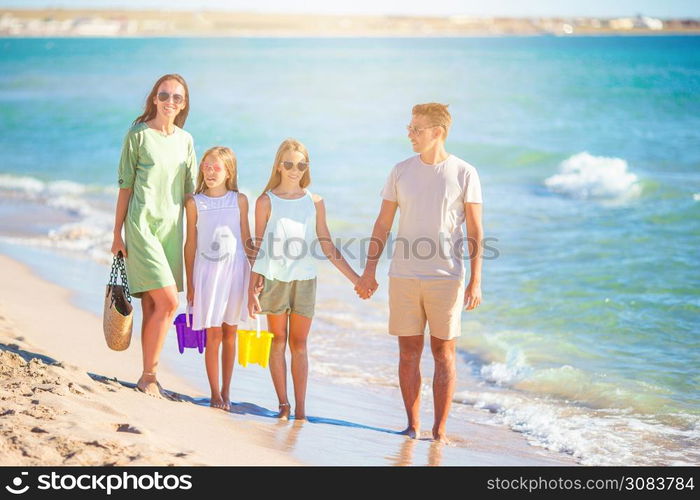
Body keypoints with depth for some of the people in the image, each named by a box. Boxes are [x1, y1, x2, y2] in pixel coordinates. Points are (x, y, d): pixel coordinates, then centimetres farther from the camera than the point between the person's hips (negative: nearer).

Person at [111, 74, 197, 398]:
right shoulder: (138, 134, -3)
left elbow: (191, 192, 14)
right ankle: (148, 376, -3)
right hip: (142, 224, -5)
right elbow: (125, 186, -1)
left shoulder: (185, 140, 11)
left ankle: (149, 377, 14)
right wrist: (117, 233, -1)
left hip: (171, 228, 5)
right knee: (168, 301, -13)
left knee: (153, 305, 7)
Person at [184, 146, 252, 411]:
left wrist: (256, 273, 7)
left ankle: (226, 391, 17)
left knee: (230, 332, 8)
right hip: (207, 271, -1)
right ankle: (215, 393, 8)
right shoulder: (194, 203, 0)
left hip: (235, 270, 1)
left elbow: (247, 240, 8)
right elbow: (190, 244, 4)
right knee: (213, 334, -2)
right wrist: (190, 283, 3)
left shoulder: (239, 200, 3)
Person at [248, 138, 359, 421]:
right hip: (274, 278, -1)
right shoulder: (266, 201, 3)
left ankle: (300, 409, 6)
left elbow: (327, 247, 11)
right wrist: (252, 288, -1)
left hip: (305, 280, 1)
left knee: (299, 344, 3)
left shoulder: (315, 202, 8)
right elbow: (259, 247, 3)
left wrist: (355, 278, 8)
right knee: (278, 341, 4)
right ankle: (283, 405, 12)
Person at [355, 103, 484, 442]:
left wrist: (476, 281, -7)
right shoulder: (401, 171, 7)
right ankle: (412, 425, 15)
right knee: (408, 352, 6)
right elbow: (382, 225, 11)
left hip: (446, 277, -3)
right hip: (403, 276, 3)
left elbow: (475, 232, -1)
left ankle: (440, 430, 7)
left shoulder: (464, 174, -1)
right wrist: (369, 271, 6)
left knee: (444, 353, 1)